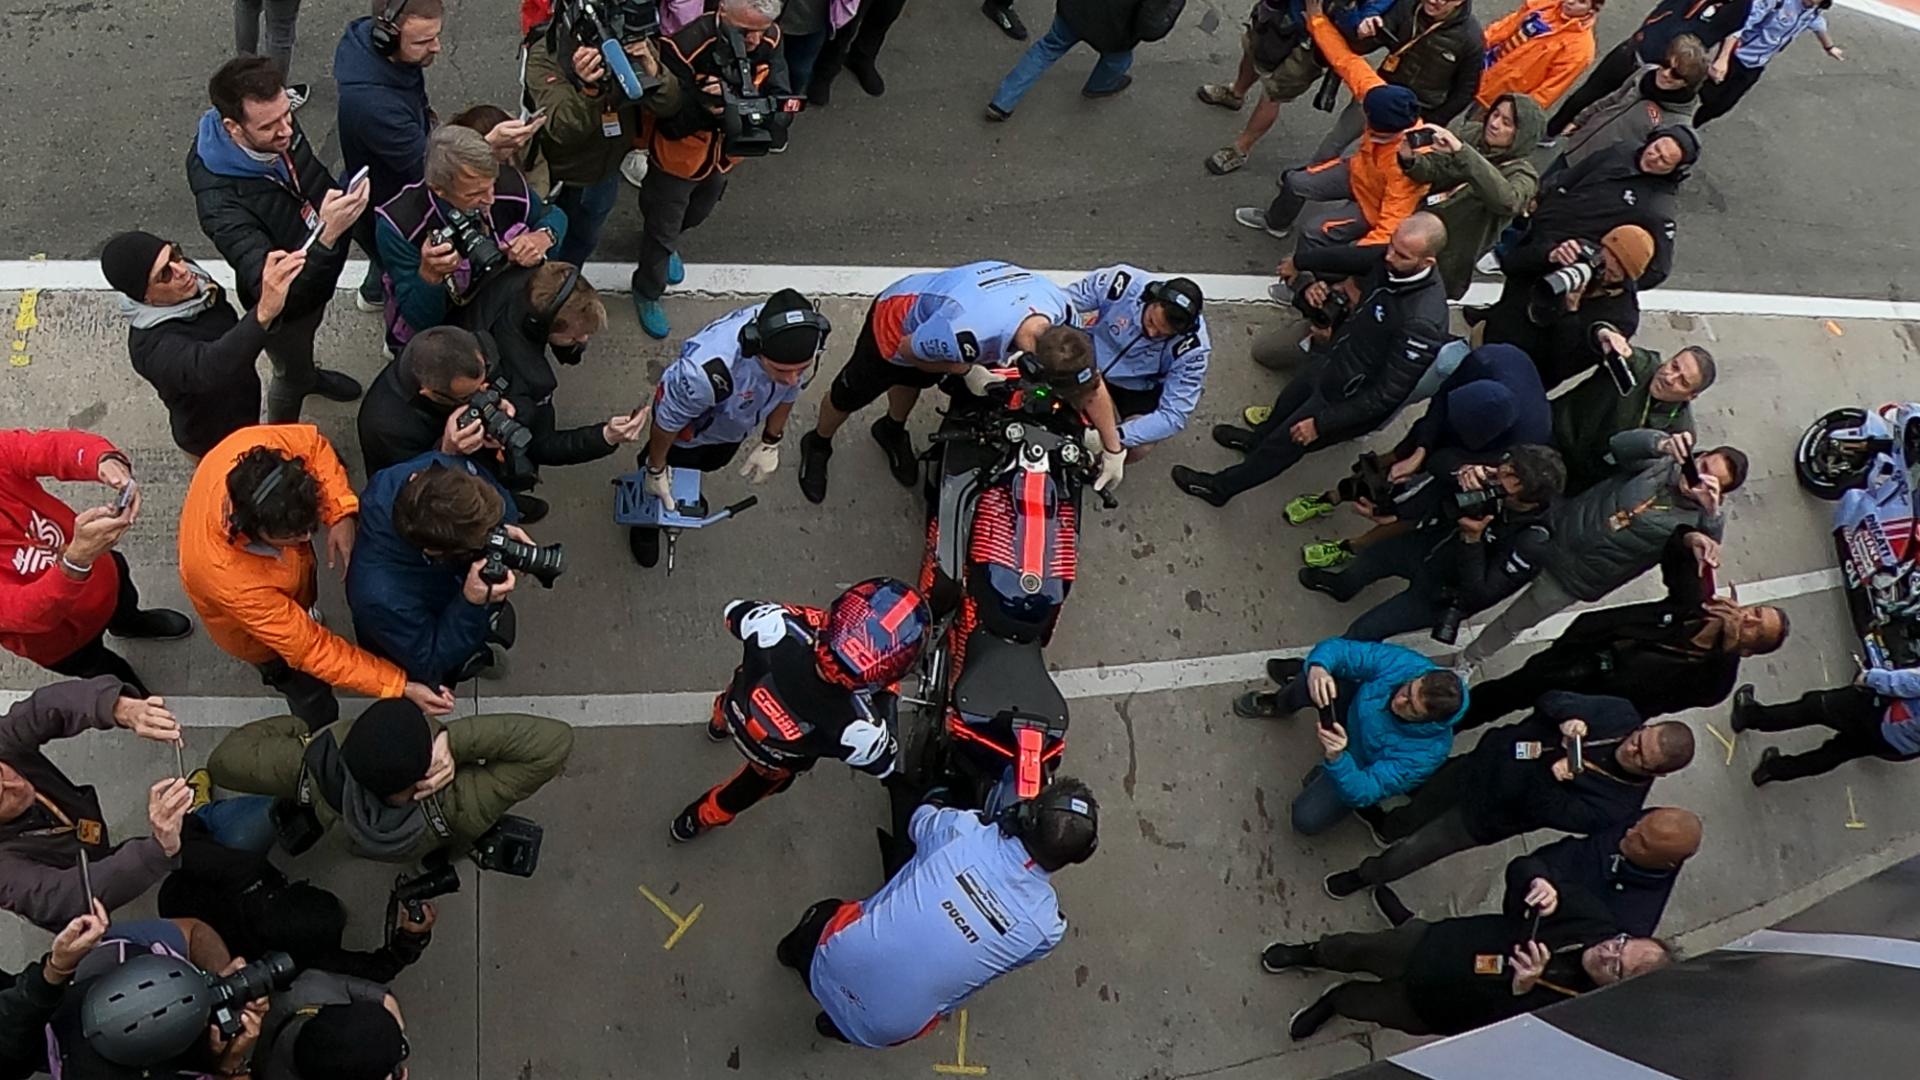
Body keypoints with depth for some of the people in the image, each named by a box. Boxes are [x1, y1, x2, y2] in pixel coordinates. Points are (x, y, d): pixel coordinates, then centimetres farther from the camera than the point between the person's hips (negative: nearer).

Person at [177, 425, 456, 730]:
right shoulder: (231, 581, -49)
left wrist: (340, 512, -32)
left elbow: (312, 443, -17)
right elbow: (308, 647, -36)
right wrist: (400, 686, -38)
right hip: (261, 634, -5)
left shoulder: (259, 446, -41)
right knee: (310, 695, 18)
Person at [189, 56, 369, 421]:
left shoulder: (280, 129, -23)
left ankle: (308, 376, 68)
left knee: (307, 338, 36)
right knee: (291, 377, 23)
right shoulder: (220, 200, -43)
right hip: (284, 305, -6)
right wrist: (327, 235, -59)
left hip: (321, 273, 6)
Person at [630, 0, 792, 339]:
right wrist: (703, 106, -52)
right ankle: (648, 293, 44)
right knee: (663, 231, 17)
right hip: (677, 158, -5)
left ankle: (666, 245, 65)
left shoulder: (769, 41, -22)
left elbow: (782, 98, -21)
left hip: (724, 156, 5)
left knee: (695, 215, 32)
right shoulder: (685, 47, -37)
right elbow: (670, 122, -32)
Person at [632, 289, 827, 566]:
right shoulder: (708, 371, -51)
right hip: (689, 428, -4)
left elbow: (789, 391, -10)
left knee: (711, 464, 35)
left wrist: (771, 442, 4)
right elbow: (667, 423, -28)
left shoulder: (801, 340, -36)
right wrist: (656, 471, -9)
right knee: (669, 479, 27)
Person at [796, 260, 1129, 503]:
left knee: (912, 381, 31)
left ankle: (892, 432, 62)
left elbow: (1091, 382, -16)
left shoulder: (1062, 311, -31)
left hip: (938, 308, 5)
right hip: (899, 322, -5)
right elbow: (907, 349, -27)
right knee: (850, 393, 19)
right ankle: (818, 444, 49)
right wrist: (967, 370, -26)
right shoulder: (969, 332, -50)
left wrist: (1114, 450, -11)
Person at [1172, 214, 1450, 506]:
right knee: (1288, 402, 32)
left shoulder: (1421, 324, -40)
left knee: (1285, 443, 14)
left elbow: (1388, 394, -32)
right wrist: (1298, 263, 20)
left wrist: (1322, 423, -24)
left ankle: (1221, 487, 38)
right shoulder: (1391, 261, -19)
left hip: (1350, 399, -7)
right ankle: (1259, 438, 64)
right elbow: (1346, 257, 3)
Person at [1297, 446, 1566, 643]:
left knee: (1361, 633, 1)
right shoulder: (1508, 469, -25)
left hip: (1440, 591, -5)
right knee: (1368, 558, 25)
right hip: (1428, 543, 5)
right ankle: (1341, 586, 61)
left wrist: (1472, 540, -42)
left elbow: (1479, 596, -31)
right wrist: (1464, 472, -38)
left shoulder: (1534, 543, -37)